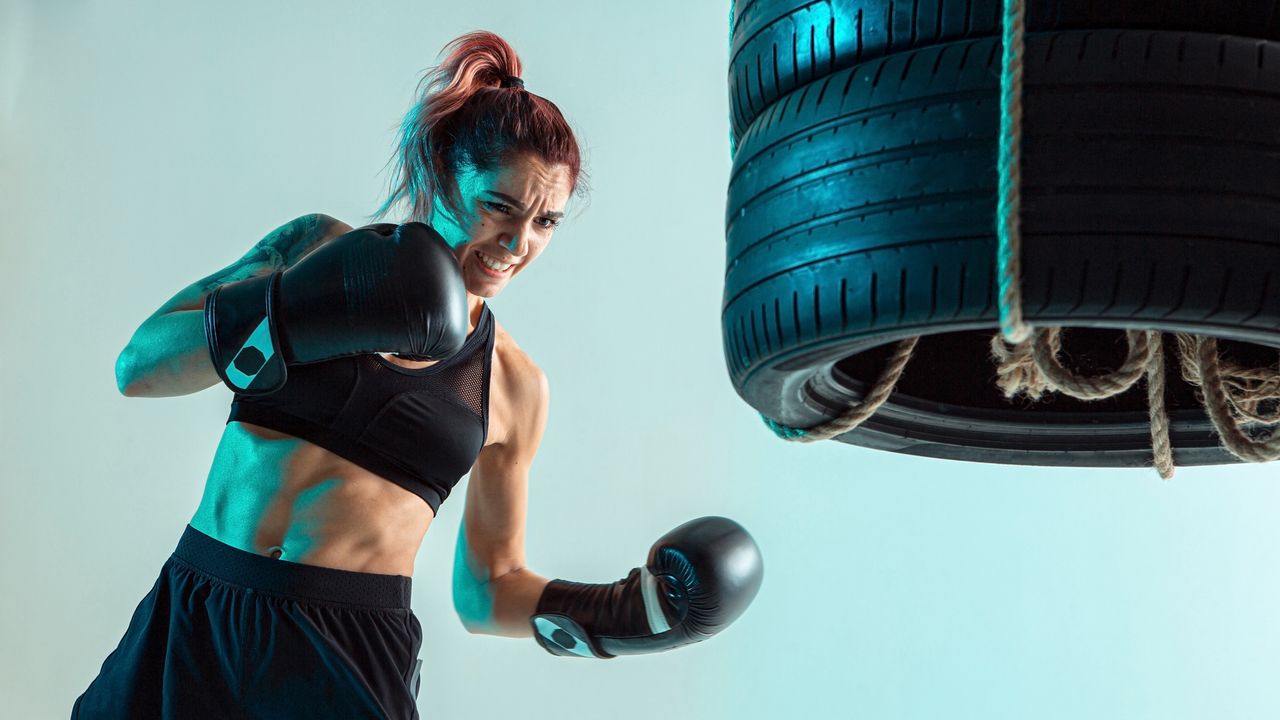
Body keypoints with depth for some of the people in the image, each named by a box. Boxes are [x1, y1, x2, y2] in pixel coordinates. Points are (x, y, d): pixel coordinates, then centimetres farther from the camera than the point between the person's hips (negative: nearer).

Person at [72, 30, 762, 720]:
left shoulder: (515, 387, 5)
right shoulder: (318, 247, 4)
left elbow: (484, 590, 11)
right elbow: (138, 366, -4)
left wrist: (624, 612, -5)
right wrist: (301, 316, -18)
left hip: (346, 663, 0)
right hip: (194, 619, 1)